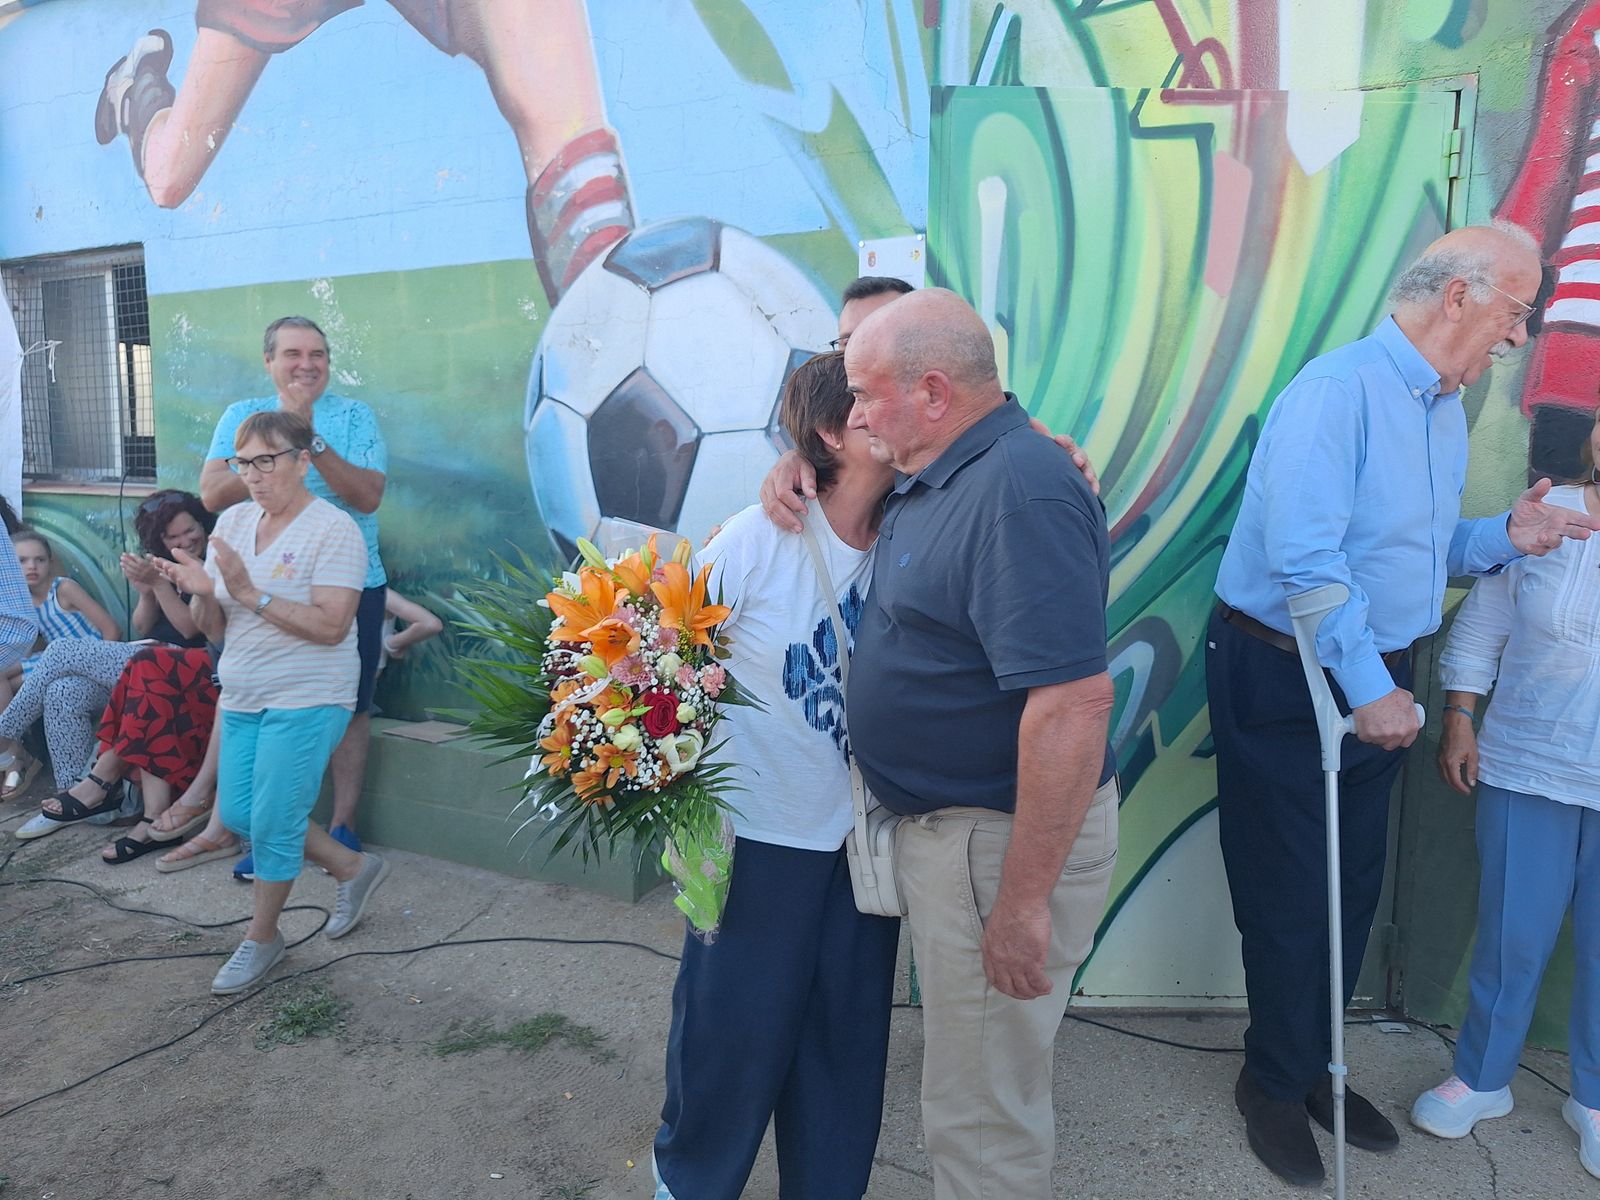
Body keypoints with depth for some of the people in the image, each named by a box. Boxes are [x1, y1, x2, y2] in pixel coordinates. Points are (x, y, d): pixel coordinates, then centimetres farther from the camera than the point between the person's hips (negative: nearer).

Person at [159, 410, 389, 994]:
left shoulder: (332, 529, -15)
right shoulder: (233, 521, 6)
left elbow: (330, 626, -24)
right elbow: (214, 629, 8)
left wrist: (249, 592, -26)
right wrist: (202, 594, -14)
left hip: (306, 700, -8)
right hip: (242, 697, 8)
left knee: (273, 824, -1)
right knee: (239, 814, 13)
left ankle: (261, 937, 22)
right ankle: (352, 867, 31)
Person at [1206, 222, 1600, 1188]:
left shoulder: (1449, 409, 10)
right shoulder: (1339, 389, -19)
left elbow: (1425, 551, 16)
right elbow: (1305, 556, -28)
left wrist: (1506, 536, -3)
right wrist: (1370, 687, -26)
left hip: (1377, 682, 9)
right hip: (1284, 679, -8)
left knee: (1355, 889, 18)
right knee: (1290, 897, 6)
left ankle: (1315, 1063, 38)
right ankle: (1274, 1083, 27)